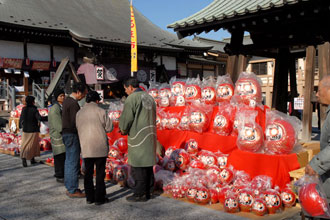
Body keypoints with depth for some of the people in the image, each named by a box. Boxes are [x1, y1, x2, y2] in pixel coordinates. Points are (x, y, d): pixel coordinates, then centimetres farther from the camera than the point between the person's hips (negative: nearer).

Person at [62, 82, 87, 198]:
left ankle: (69, 188, 23)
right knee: (73, 162, -5)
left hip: (66, 133, 10)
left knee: (69, 161, 15)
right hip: (72, 135, -10)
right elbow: (75, 122, -21)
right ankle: (73, 190, 1)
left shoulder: (66, 100, 14)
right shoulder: (73, 104, -18)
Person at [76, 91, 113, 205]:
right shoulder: (101, 111, -7)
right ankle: (99, 197, 7)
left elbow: (78, 129, 7)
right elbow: (109, 128, -5)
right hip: (100, 146, -4)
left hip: (86, 147, 4)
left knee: (88, 172, 11)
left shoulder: (79, 113, 5)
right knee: (100, 173, 4)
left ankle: (89, 197, 16)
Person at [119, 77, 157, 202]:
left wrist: (123, 129, 7)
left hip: (138, 137, -8)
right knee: (147, 165, 13)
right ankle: (146, 192, 21)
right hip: (150, 135, 8)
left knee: (137, 167, -1)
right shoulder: (149, 97, 15)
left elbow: (126, 118, -14)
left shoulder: (132, 98, -10)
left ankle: (140, 194, 5)